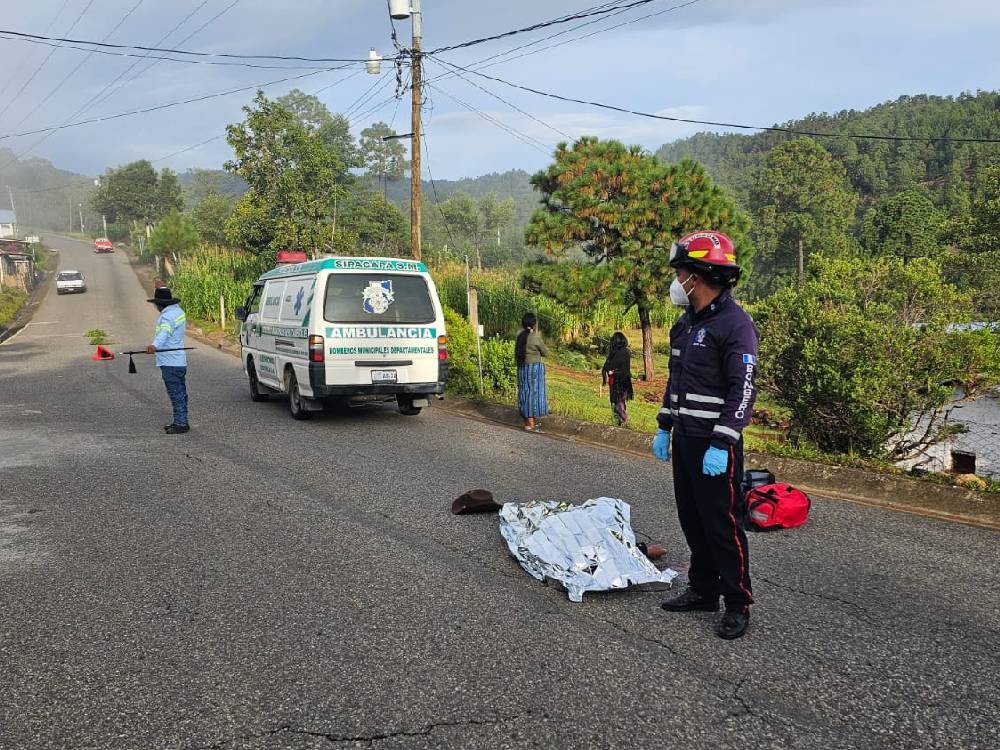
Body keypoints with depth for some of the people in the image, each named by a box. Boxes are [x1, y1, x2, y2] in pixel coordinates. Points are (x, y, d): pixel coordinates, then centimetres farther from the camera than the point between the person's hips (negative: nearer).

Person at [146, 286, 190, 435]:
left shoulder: (167, 316, -18)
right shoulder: (178, 311, 13)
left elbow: (164, 333, -37)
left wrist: (154, 345, -53)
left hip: (170, 363, -11)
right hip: (180, 361, 11)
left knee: (176, 394, -8)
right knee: (180, 393, 15)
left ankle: (180, 423, -7)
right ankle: (181, 422, 23)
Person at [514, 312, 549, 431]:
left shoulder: (520, 336, 5)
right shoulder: (535, 337, -14)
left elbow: (516, 354, 12)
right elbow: (546, 353, -4)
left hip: (522, 368, 7)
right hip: (535, 368, -7)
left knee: (525, 393, 12)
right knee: (533, 393, -1)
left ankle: (527, 421, 20)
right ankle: (530, 424, 0)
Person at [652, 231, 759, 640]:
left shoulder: (735, 325, -16)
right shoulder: (685, 323, 13)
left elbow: (743, 391, -19)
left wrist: (721, 445, -23)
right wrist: (664, 428, 19)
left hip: (715, 445, -9)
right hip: (684, 439, 9)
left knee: (723, 523, -3)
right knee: (692, 520, 15)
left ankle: (738, 605, 7)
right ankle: (703, 591, 28)